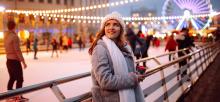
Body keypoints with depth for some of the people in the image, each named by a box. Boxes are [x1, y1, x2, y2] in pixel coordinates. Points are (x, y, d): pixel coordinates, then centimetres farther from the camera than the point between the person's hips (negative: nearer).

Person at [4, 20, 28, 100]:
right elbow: (17, 50, -20)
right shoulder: (14, 36, -18)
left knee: (12, 78, 17)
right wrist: (23, 62, -17)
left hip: (8, 60, 8)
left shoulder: (6, 36, 7)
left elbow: (7, 48, 9)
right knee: (19, 79, 0)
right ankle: (18, 96, 3)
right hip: (15, 61, -8)